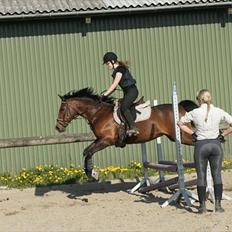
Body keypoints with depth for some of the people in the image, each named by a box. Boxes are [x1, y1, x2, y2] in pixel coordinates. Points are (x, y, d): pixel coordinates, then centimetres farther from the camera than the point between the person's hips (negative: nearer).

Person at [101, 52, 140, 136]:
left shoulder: (120, 69, -13)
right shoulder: (116, 71, 17)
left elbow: (115, 84, -19)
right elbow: (114, 85, 20)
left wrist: (105, 94, -20)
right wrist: (106, 93, 7)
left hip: (132, 90, -11)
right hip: (127, 92, 11)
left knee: (123, 107, -26)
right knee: (122, 108, 3)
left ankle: (133, 128, -33)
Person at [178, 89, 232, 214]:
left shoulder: (195, 113, -4)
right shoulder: (218, 112, -2)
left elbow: (180, 123, 7)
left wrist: (192, 133, 11)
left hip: (201, 145, -1)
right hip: (216, 145, 1)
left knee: (201, 176, 5)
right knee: (217, 175, 6)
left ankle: (202, 206, 4)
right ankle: (218, 204, 2)